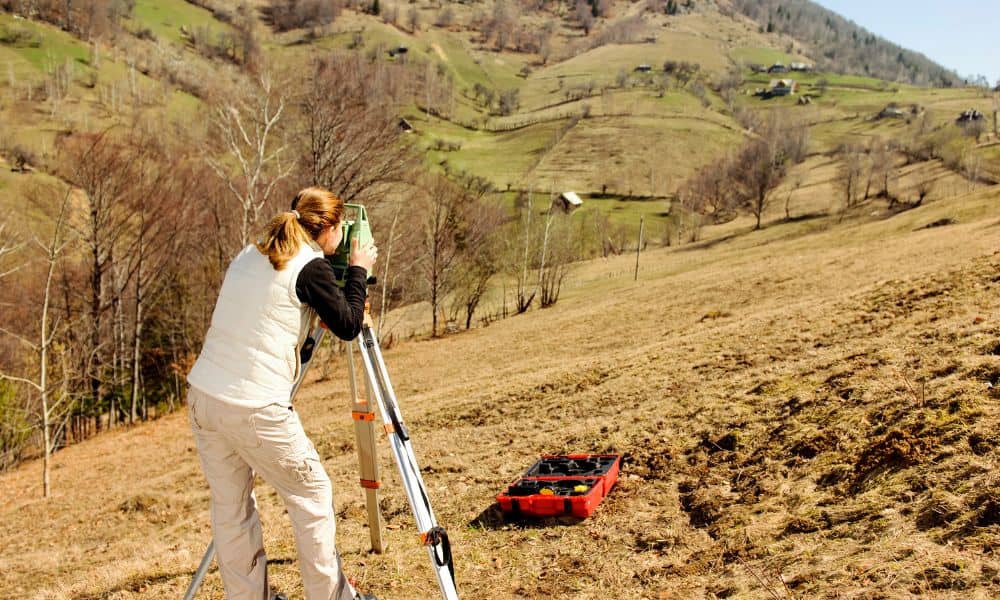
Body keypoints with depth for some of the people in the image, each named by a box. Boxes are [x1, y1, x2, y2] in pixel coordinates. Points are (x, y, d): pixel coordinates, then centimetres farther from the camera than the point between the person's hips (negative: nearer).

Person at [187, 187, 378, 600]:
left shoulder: (248, 256, 14)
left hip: (203, 395, 7)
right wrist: (358, 271, 7)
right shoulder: (310, 267, -8)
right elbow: (348, 327, -4)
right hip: (255, 409, -7)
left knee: (230, 508, 16)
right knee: (312, 495, 11)